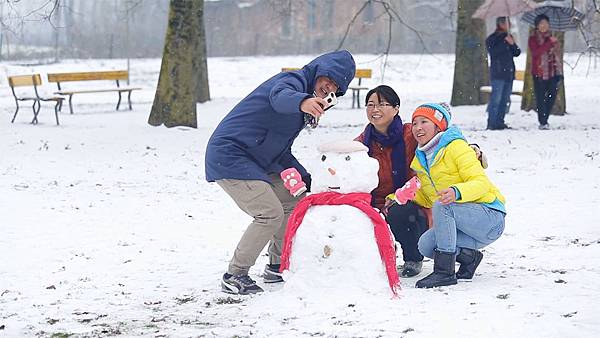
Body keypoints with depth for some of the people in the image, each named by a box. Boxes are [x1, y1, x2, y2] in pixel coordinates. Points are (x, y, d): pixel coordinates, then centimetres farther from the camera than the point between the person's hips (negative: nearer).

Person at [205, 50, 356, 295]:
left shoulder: (306, 101, 18)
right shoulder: (294, 80, -11)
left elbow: (282, 153, 22)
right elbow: (279, 96, -39)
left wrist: (308, 180, 9)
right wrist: (301, 101, -62)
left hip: (254, 162, 10)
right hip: (229, 155, -10)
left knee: (294, 202, 14)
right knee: (270, 213, -17)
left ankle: (277, 267, 24)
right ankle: (234, 276, -6)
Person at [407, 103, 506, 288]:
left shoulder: (456, 146, -12)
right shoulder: (419, 160, 11)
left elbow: (481, 182, -22)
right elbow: (424, 197, 19)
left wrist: (457, 192, -42)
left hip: (490, 217, -7)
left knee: (442, 206, -32)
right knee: (426, 245, -18)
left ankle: (445, 271, -29)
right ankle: (469, 257, 6)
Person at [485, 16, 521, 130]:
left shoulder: (509, 37, 18)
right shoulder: (492, 38, 0)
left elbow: (517, 53, 12)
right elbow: (493, 52, -16)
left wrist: (512, 44, -7)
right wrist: (505, 43, -17)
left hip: (509, 73, 7)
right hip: (497, 74, -7)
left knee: (505, 100, 7)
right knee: (496, 98, -12)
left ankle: (500, 122, 13)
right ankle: (492, 123, -12)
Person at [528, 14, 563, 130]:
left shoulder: (552, 37, 16)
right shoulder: (533, 39, 0)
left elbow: (557, 54, 19)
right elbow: (536, 52, -19)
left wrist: (560, 71, 15)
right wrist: (549, 42, -24)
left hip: (553, 72, 5)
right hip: (540, 73, -5)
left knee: (552, 97, 4)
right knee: (541, 98, -5)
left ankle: (544, 119, 18)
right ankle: (543, 123, 0)